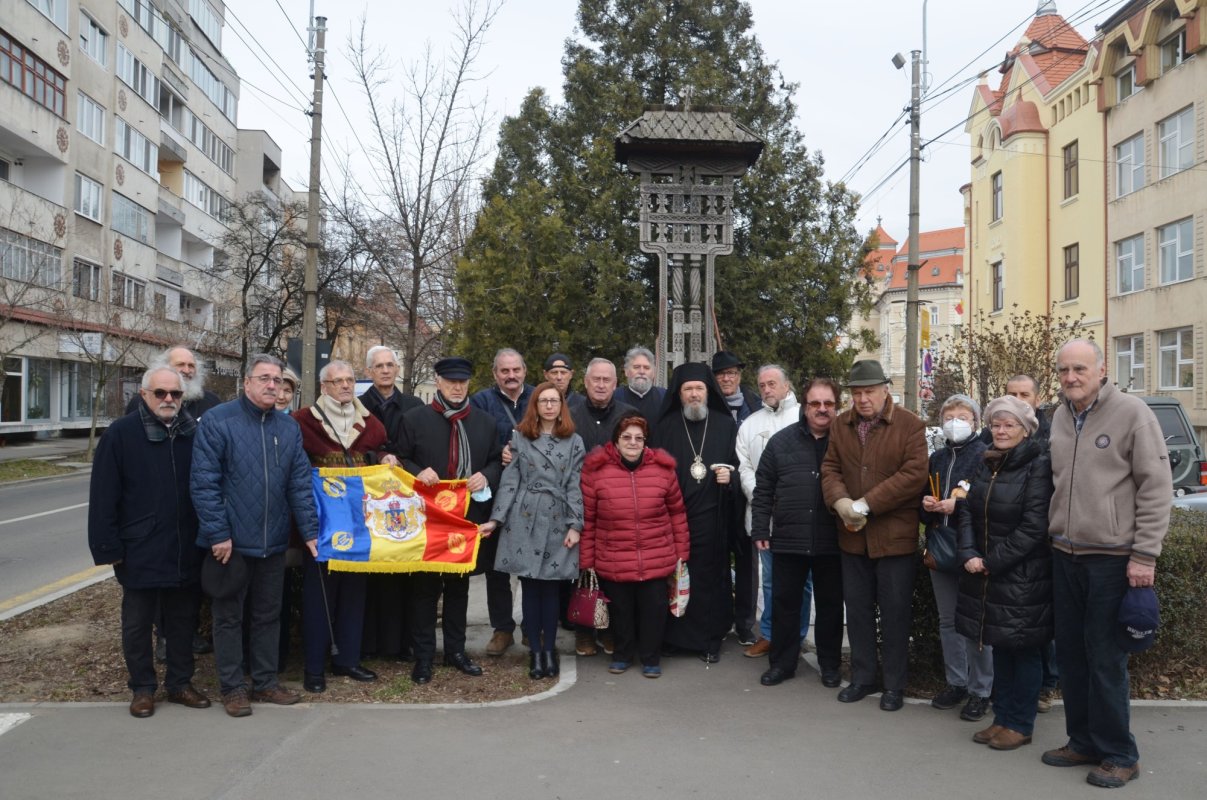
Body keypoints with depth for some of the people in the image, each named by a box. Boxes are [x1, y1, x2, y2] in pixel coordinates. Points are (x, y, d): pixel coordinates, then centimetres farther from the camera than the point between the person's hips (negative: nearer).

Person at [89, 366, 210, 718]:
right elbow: (103, 496, -6)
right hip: (140, 552, -3)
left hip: (186, 550, 3)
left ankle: (180, 683, 27)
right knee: (138, 623, 9)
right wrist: (109, 546, -10)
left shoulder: (194, 433, 4)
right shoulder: (121, 434, -5)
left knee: (183, 620, 13)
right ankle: (142, 688, 24)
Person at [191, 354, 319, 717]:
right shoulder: (216, 421, -9)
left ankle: (266, 681, 27)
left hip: (273, 542, 5)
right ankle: (232, 687, 21)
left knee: (268, 615, 14)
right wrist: (218, 533, -16)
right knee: (229, 616, 9)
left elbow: (300, 483, 5)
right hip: (231, 541, -5)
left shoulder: (288, 427, 6)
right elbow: (204, 482, -13)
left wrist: (310, 531, -2)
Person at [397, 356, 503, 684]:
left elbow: (497, 461, 13)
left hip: (468, 515, 3)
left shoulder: (485, 422, 9)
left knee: (459, 585, 13)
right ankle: (423, 655, 13)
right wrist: (417, 472, -17)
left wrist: (486, 477, -7)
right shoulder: (414, 418, 0)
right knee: (425, 586, 3)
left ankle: (456, 650, 25)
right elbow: (401, 459, 3)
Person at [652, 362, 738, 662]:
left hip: (711, 516, 0)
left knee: (709, 576, 1)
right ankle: (673, 636, 15)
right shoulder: (666, 426, 7)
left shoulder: (726, 425, 8)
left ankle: (710, 639, 14)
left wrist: (730, 476, -9)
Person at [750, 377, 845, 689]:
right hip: (788, 539, 1)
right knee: (785, 602, 10)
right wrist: (760, 529, 1)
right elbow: (763, 490, 5)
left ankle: (829, 664, 28)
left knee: (830, 604, 12)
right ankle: (782, 662, 24)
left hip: (831, 542, 0)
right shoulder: (781, 441, 3)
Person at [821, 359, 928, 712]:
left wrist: (865, 505, -19)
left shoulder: (910, 426, -8)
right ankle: (862, 677, 28)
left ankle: (894, 685, 20)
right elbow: (830, 469, 6)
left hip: (895, 536, -4)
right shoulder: (840, 425, 8)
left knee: (895, 612, 5)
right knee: (857, 609, 13)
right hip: (853, 535, 5)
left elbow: (914, 475, -16)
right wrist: (840, 501, -15)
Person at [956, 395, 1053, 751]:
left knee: (1024, 651, 6)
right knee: (1000, 647, 15)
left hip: (1024, 577, -6)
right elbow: (968, 511, 8)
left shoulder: (1038, 466, -12)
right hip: (986, 575, 7)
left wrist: (993, 561, -15)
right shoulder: (987, 465, 10)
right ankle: (1002, 718, 27)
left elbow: (1034, 526, -18)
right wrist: (969, 555, -7)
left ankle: (1020, 725, 18)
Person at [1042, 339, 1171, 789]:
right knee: (1070, 653, 13)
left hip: (1112, 558, -6)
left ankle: (1118, 755, 16)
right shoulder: (1059, 417, 9)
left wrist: (1145, 555, -14)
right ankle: (1083, 742, 28)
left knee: (1105, 659, 0)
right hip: (1065, 555, 6)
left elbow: (1156, 487, -10)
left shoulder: (1131, 412, -9)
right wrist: (1054, 534, 13)